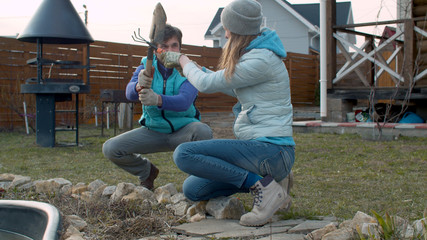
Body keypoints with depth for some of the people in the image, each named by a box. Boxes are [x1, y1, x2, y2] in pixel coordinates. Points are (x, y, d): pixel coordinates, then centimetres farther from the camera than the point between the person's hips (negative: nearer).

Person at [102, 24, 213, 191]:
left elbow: (184, 101, -32)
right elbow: (130, 93, -23)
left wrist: (157, 99, -53)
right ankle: (147, 171, 16)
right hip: (153, 131, 3)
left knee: (203, 131, -36)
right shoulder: (146, 67, -3)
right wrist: (139, 86, -48)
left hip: (182, 130, -3)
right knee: (110, 149, -14)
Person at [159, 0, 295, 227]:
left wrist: (182, 60, 9)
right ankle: (266, 178, 10)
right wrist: (194, 68, 33)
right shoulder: (253, 55, 14)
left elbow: (206, 84, -10)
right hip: (260, 149, 10)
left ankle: (262, 185, -14)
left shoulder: (260, 60, -17)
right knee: (192, 189, 6)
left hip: (270, 151, -10)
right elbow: (233, 88, 32)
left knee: (184, 154, -18)